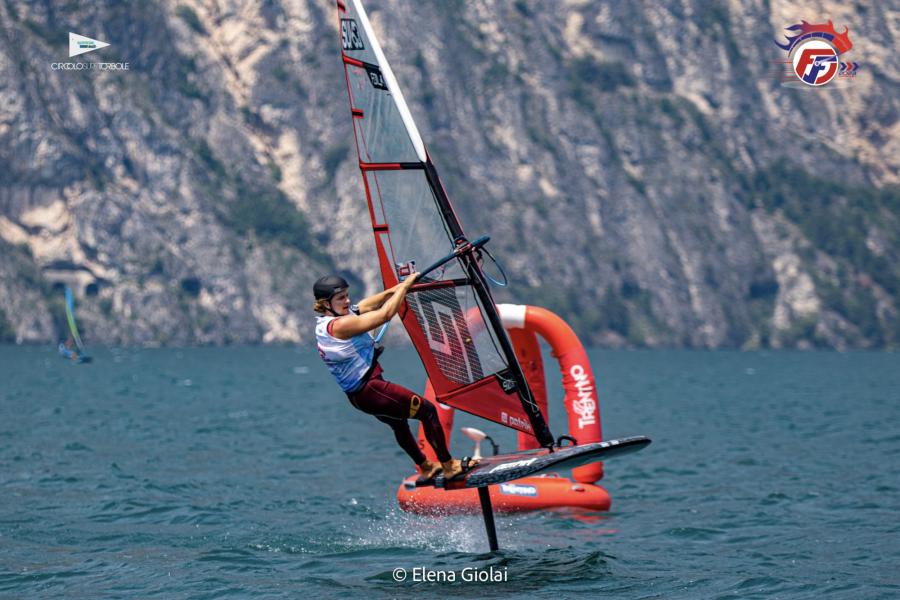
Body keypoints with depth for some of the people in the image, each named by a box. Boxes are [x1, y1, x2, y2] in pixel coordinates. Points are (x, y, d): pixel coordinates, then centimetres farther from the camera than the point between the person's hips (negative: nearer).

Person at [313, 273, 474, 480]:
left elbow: (367, 305, 14)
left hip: (357, 394, 11)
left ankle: (425, 467, 49)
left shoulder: (324, 320, 4)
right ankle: (449, 466, 7)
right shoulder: (339, 325, -26)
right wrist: (404, 286, -15)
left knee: (399, 422, 32)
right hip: (370, 391, -11)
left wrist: (394, 289, 5)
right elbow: (385, 314, -25)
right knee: (427, 410, -1)